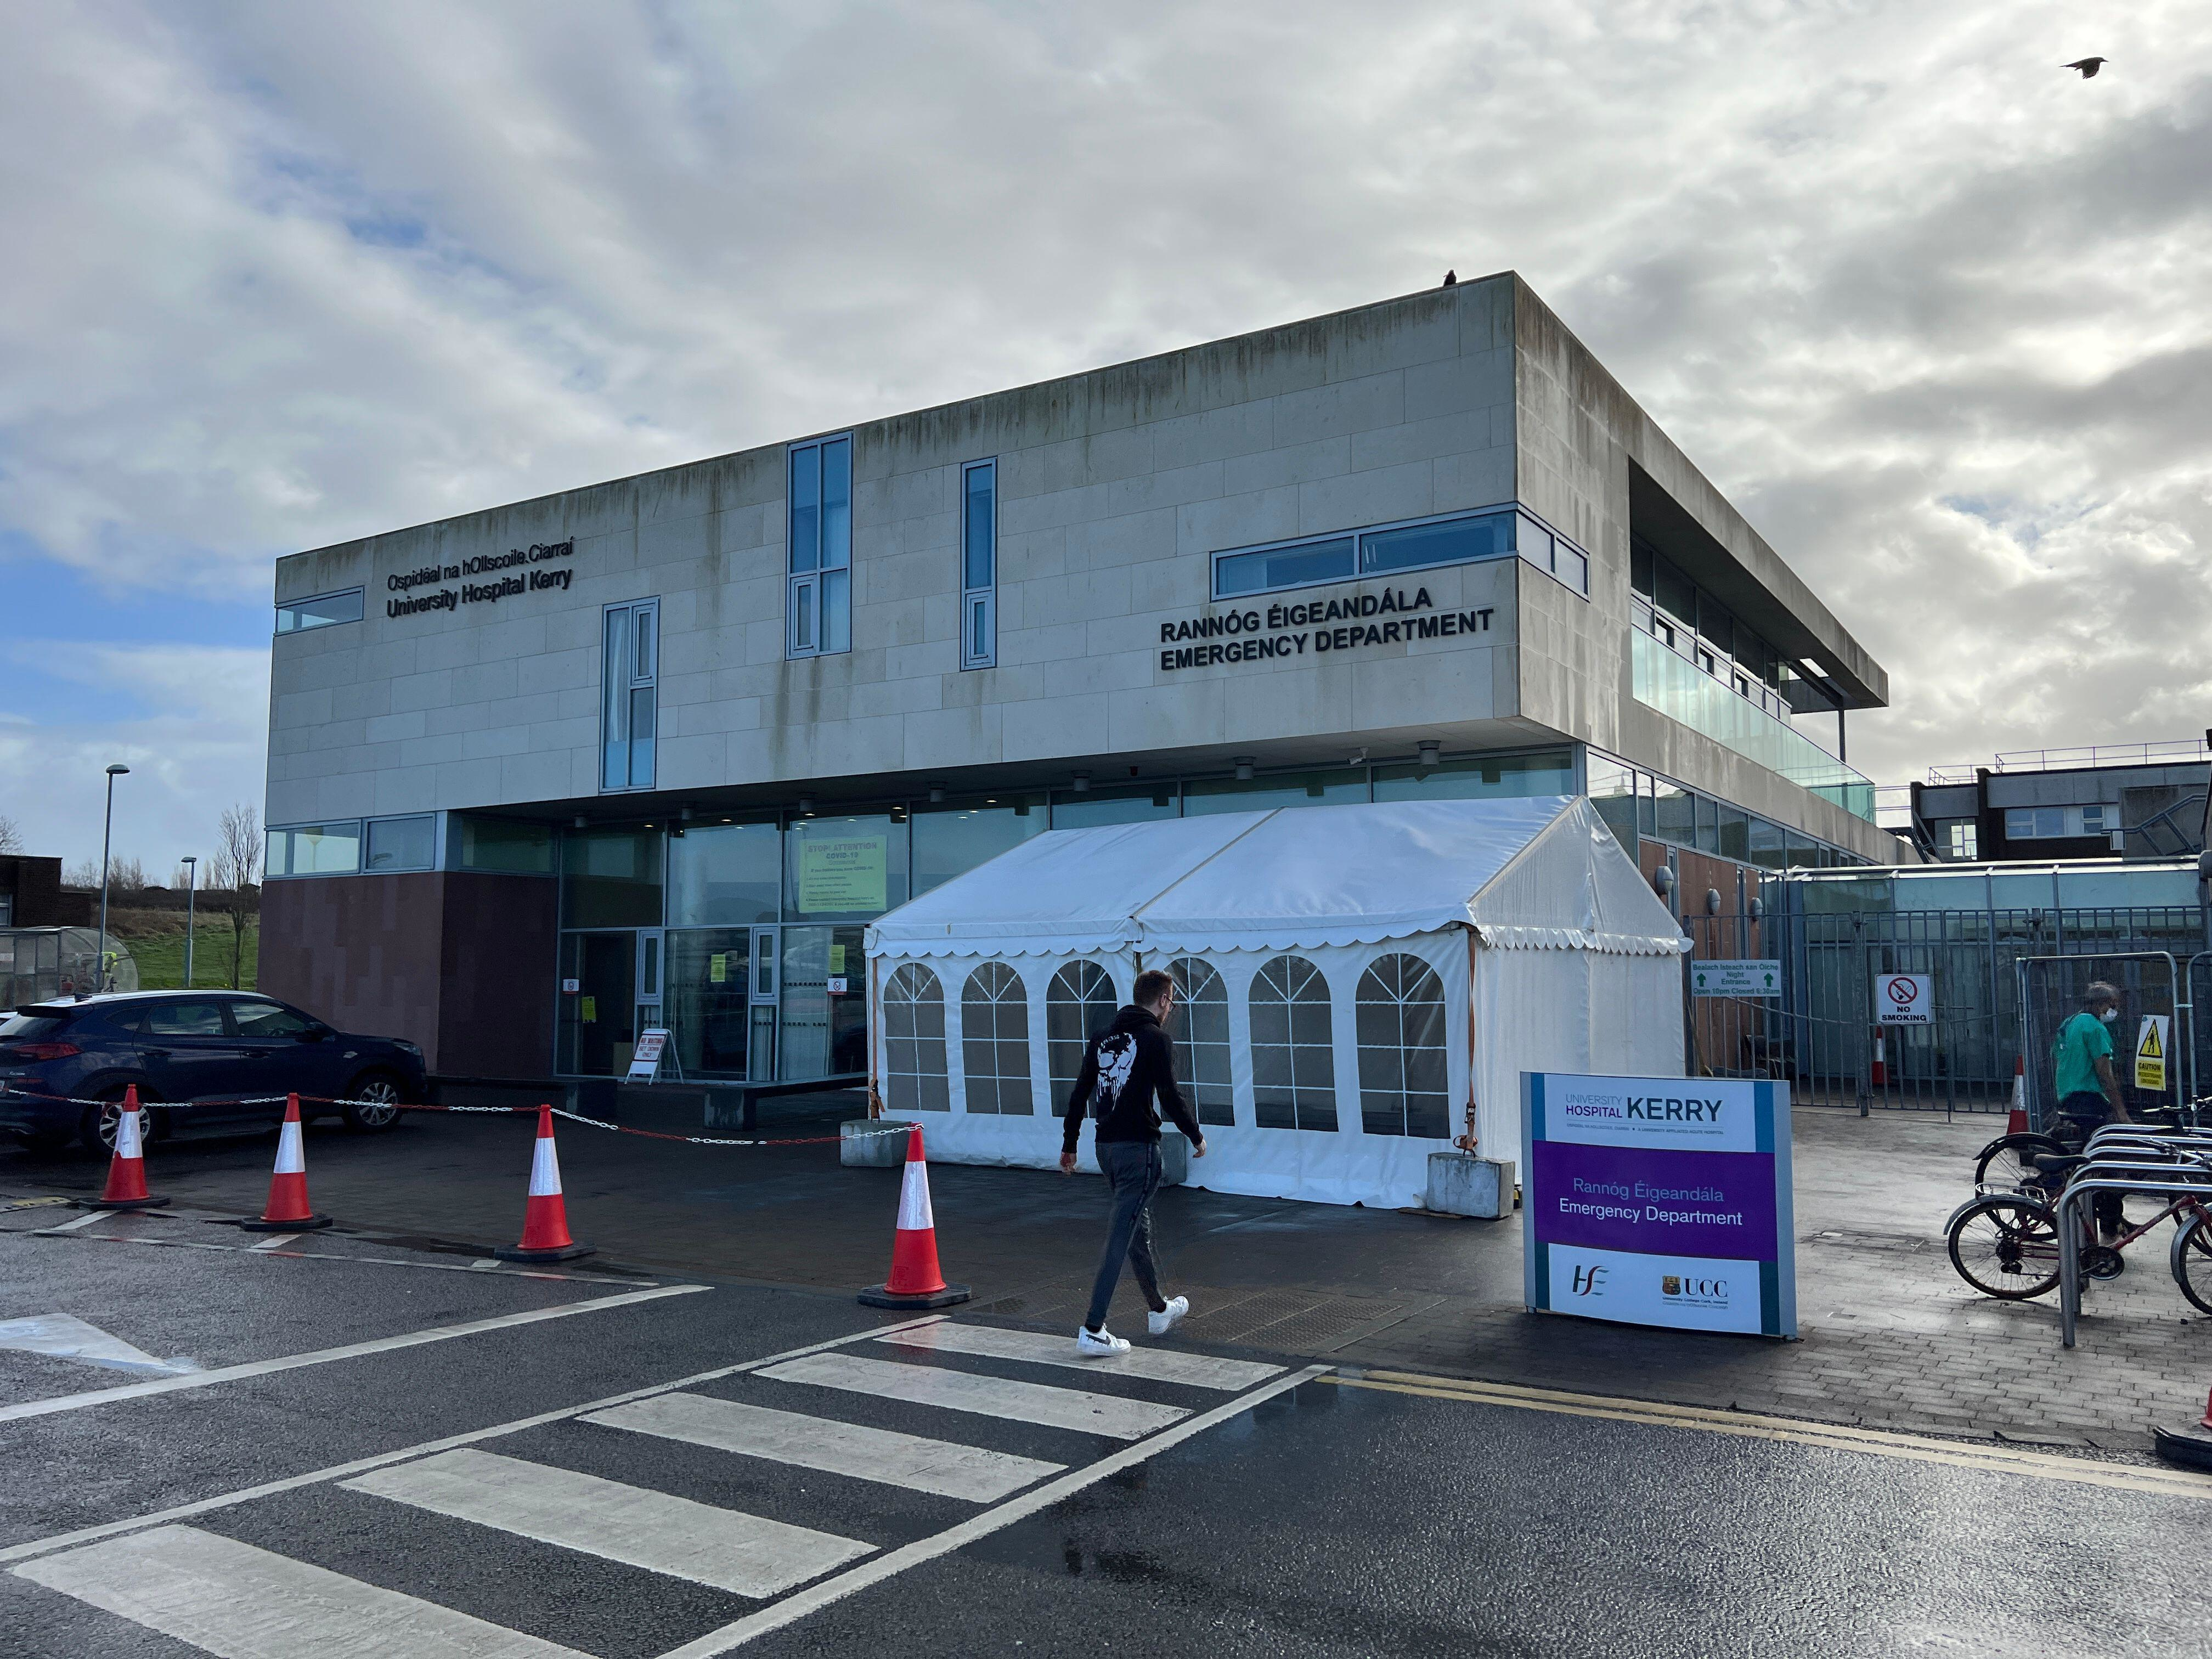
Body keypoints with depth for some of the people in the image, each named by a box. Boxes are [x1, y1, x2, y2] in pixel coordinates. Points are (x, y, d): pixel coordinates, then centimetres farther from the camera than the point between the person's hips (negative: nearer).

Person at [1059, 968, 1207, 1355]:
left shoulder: (1103, 1038, 12)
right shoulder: (1156, 1039, -8)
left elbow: (1079, 1095, 14)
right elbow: (1170, 1095, -13)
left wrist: (1069, 1144, 20)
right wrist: (1196, 1136, 0)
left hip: (1106, 1147, 8)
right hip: (1139, 1148, -8)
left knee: (1139, 1228, 21)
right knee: (1120, 1236, -7)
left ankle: (1160, 1311, 36)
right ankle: (1092, 1330, -9)